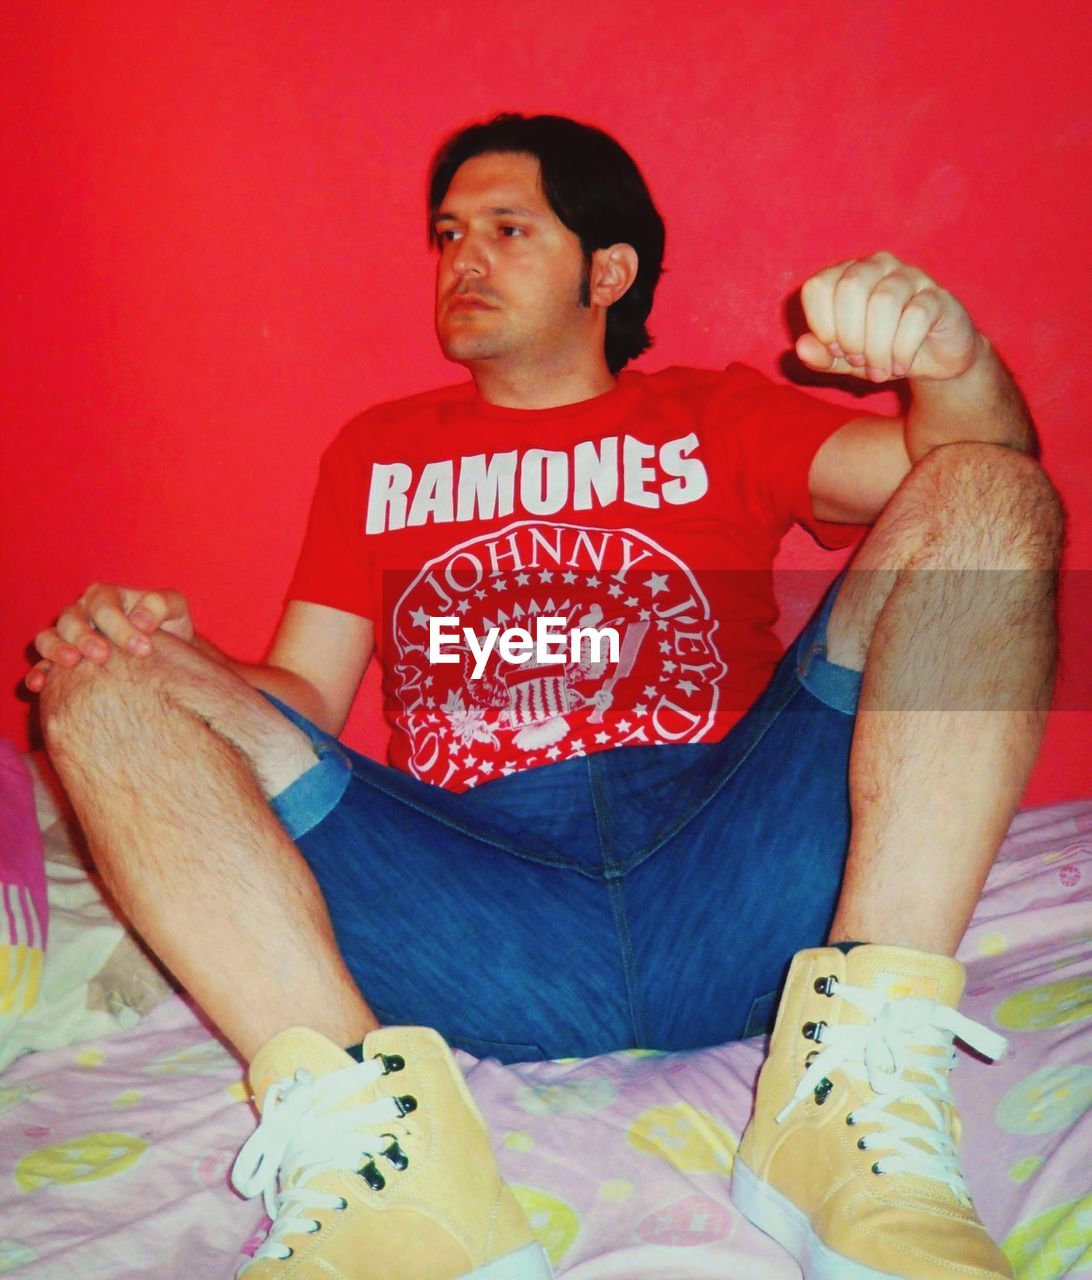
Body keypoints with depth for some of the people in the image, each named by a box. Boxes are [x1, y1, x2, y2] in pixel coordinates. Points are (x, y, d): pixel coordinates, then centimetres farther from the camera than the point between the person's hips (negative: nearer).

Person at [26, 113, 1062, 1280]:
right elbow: (300, 700, 20)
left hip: (733, 881, 0)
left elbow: (987, 472, 9)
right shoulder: (377, 452, 27)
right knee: (101, 682, -10)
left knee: (989, 489, -12)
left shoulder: (718, 419, 23)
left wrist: (954, 369, -14)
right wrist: (177, 663, -2)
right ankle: (366, 1136, -31)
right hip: (471, 892, 1)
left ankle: (865, 1077, -27)